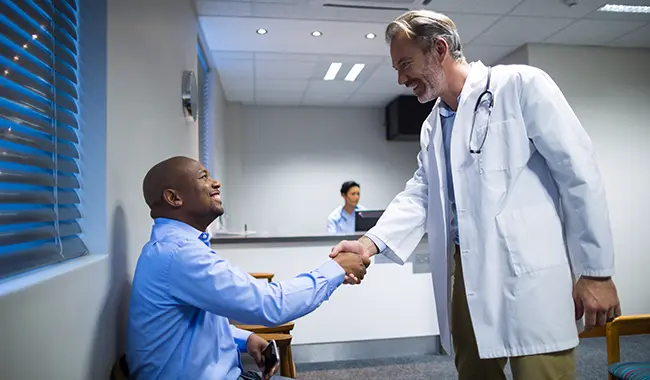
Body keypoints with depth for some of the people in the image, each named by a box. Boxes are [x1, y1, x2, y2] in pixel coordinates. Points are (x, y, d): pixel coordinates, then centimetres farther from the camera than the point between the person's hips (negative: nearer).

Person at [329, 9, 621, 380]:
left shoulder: (521, 84, -5)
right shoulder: (433, 126, 15)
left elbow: (579, 174, -8)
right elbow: (419, 195, 10)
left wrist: (596, 271, -8)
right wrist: (372, 241, -7)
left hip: (528, 275, -6)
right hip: (466, 274, 7)